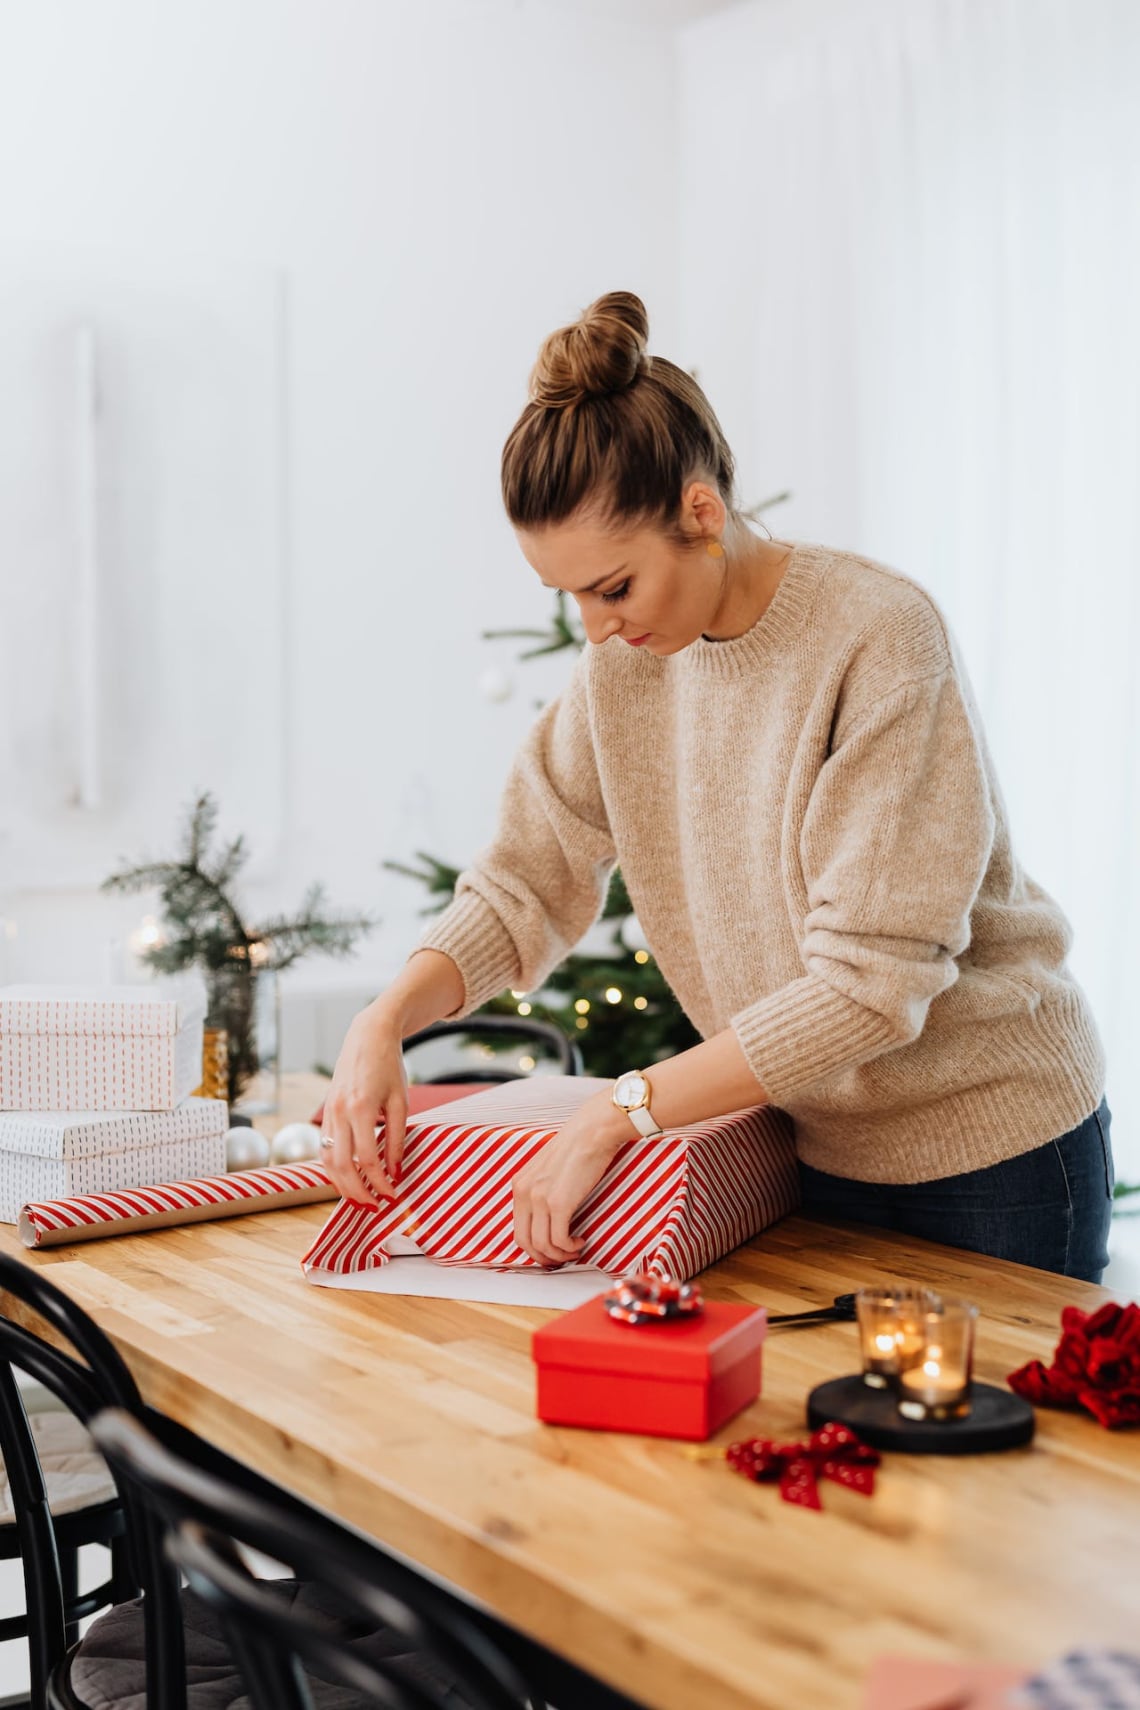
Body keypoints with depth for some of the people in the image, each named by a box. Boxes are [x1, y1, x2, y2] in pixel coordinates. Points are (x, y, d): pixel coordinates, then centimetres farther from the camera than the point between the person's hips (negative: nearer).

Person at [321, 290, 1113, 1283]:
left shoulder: (880, 638, -24)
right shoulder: (624, 661, -4)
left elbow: (867, 980, -27)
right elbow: (523, 882, -1)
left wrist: (620, 1112, -28)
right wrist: (382, 1025, -18)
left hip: (994, 1157, -5)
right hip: (825, 1151, 5)